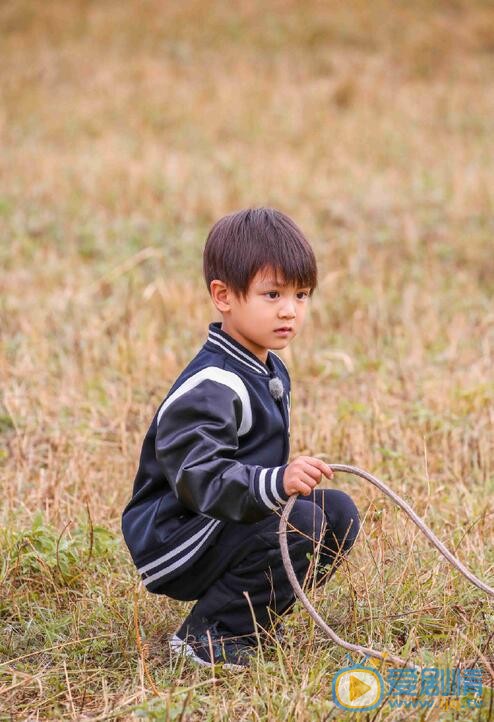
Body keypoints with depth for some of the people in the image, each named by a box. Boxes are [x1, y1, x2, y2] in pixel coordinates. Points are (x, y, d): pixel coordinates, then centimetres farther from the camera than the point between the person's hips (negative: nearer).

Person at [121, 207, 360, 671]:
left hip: (225, 524, 10)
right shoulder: (209, 389, -23)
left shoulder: (271, 372, 11)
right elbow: (200, 477, -36)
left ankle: (257, 614, 10)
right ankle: (204, 636, -15)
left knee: (338, 513, 2)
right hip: (173, 544, -10)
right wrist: (278, 481, -49)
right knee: (301, 522, -28)